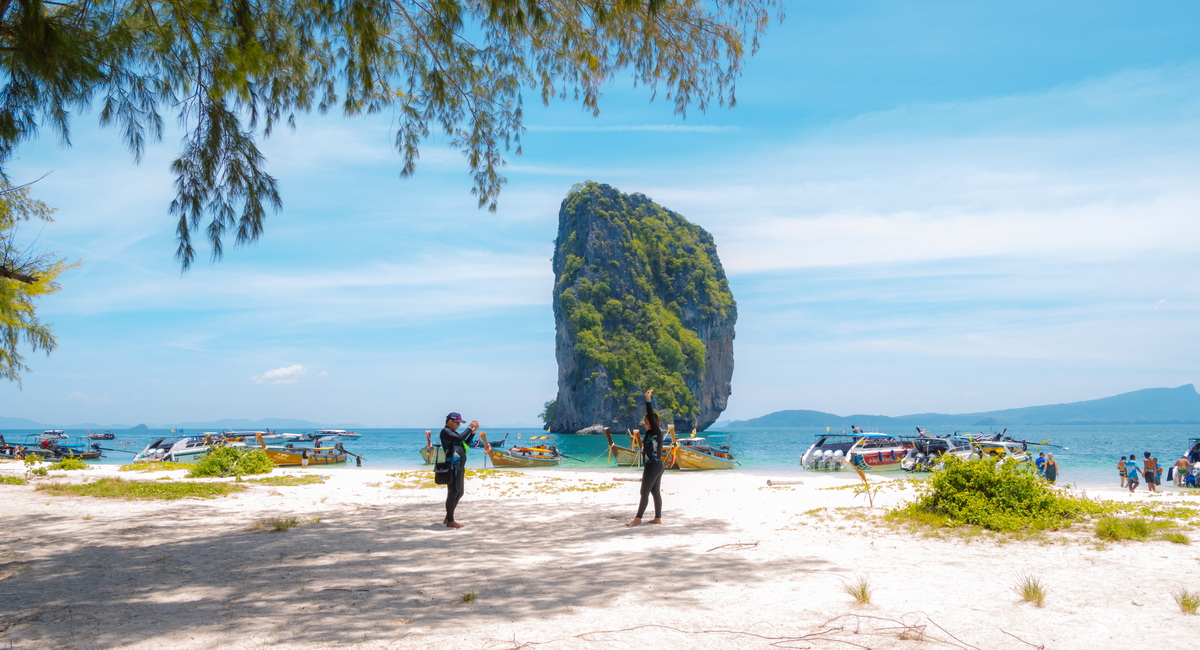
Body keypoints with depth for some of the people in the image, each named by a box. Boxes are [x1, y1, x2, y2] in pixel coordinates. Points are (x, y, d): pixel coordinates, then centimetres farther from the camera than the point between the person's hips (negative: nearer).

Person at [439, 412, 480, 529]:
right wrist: (470, 428, -14)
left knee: (459, 493, 14)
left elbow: (466, 444, 22)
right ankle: (450, 521, 2)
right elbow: (460, 438, -24)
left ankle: (447, 519, 22)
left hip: (460, 467, 10)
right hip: (453, 466, -10)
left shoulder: (452, 432, 22)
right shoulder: (445, 431, -9)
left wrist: (473, 432, 11)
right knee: (453, 493, -5)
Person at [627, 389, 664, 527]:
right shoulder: (652, 433, 9)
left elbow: (652, 417, -21)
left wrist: (648, 401, -24)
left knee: (645, 492, -7)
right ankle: (658, 518, 14)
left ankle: (638, 518, -5)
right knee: (656, 492, 11)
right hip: (657, 465, 10)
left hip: (652, 466, -10)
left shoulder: (656, 432, -15)